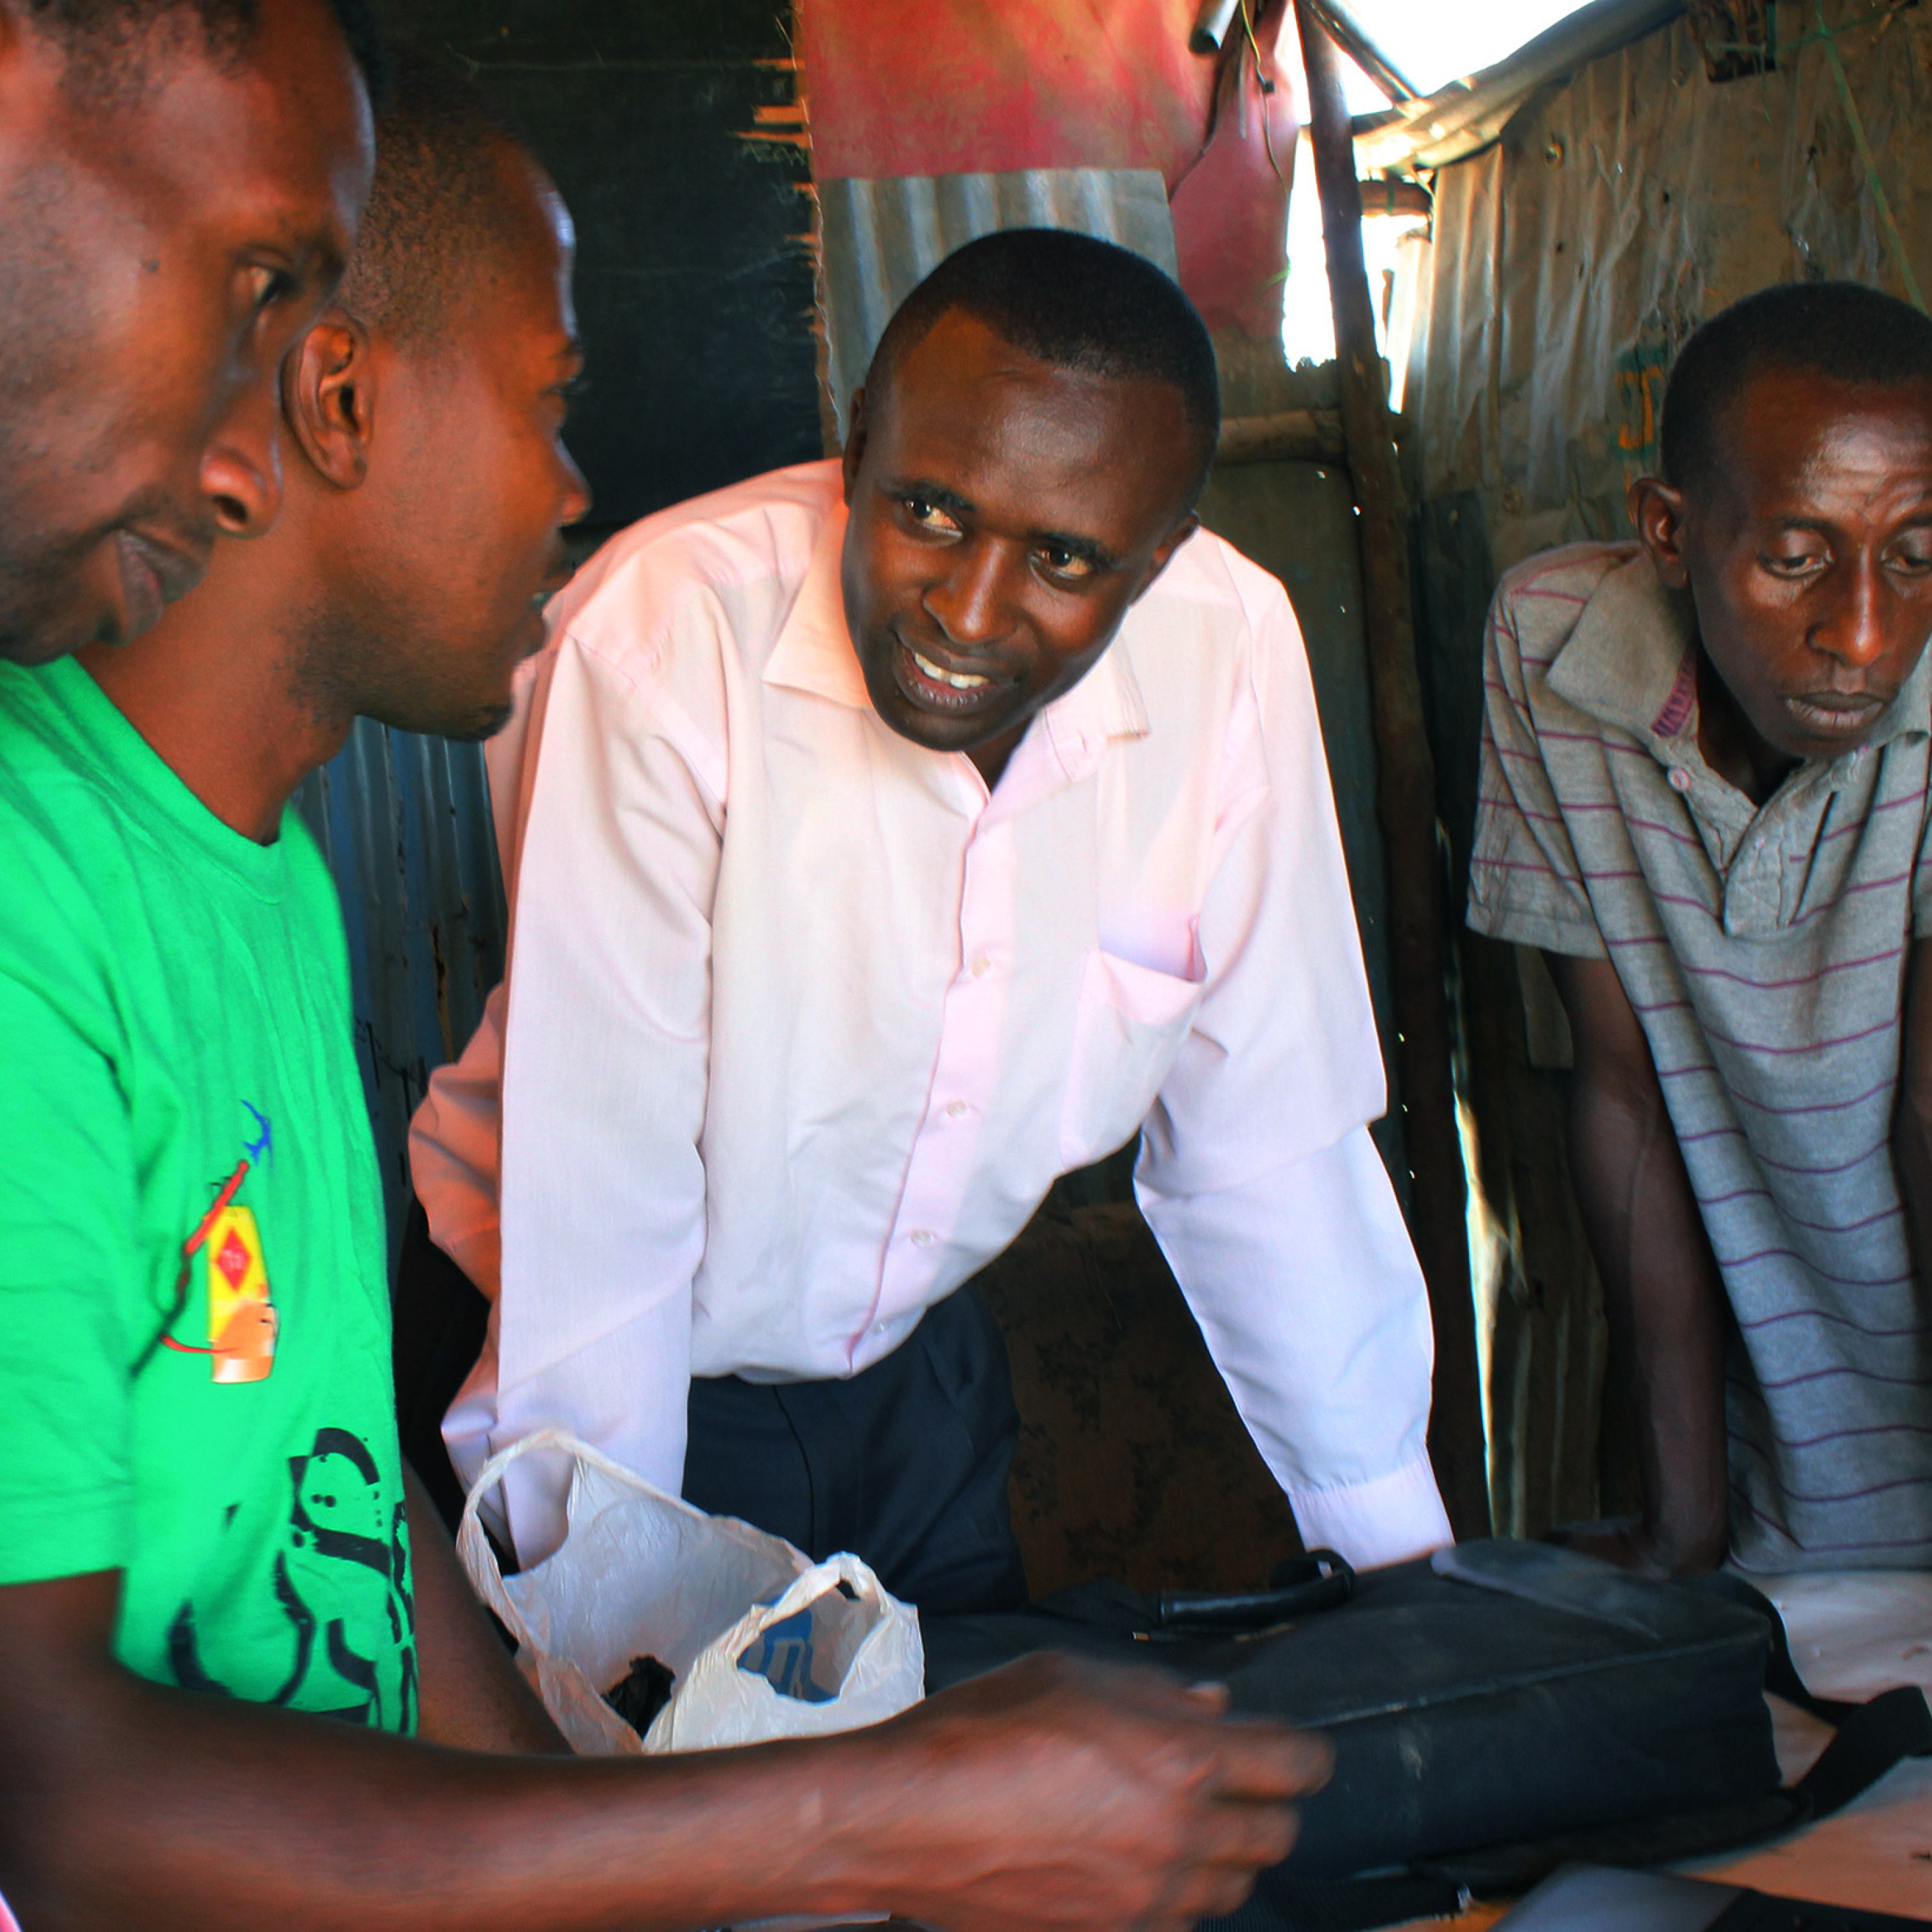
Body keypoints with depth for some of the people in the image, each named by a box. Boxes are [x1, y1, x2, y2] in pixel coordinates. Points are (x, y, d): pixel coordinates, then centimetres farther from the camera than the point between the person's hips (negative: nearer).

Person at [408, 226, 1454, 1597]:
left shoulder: (1232, 654, -16)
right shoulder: (668, 638, -29)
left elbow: (1265, 1141, -7)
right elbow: (599, 1192, -26)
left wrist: (1394, 1539, -2)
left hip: (922, 1365, 4)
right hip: (660, 1382, -4)